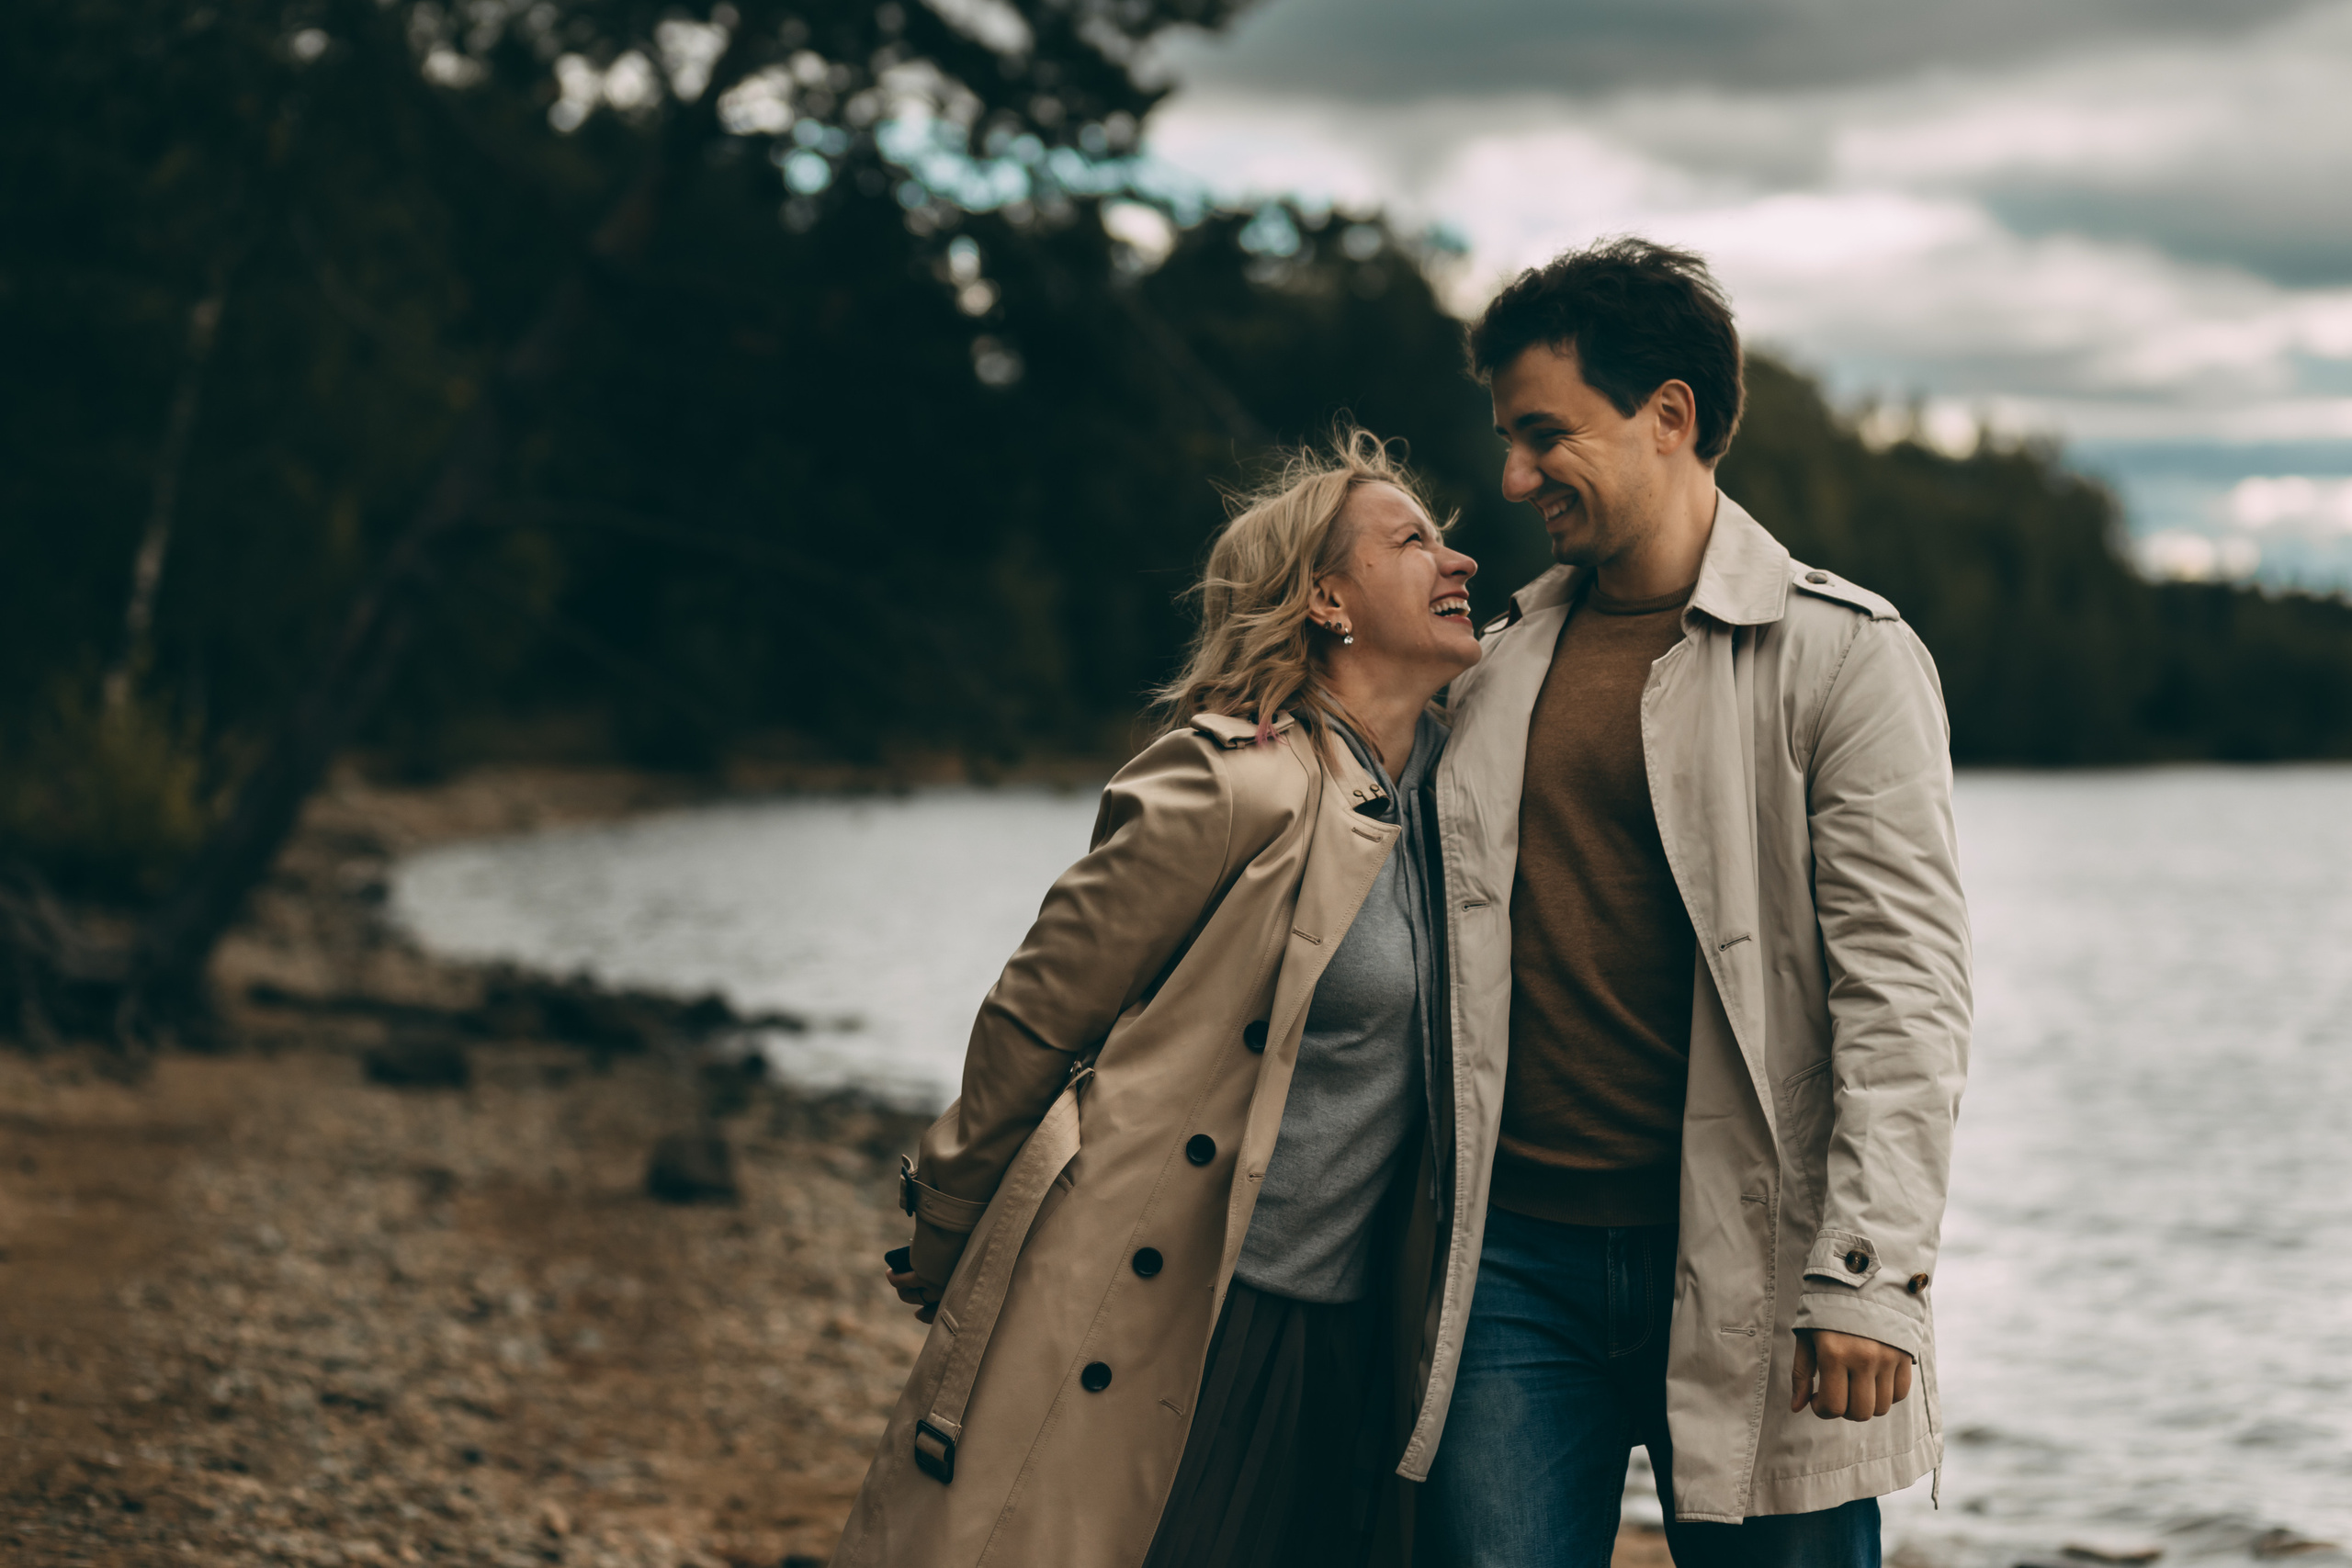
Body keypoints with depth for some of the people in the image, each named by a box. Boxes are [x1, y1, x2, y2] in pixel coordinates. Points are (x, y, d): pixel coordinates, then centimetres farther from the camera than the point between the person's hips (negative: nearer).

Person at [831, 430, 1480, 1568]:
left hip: (1340, 1342, 7)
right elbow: (1036, 1015, -6)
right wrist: (946, 1246, 3)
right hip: (1141, 1326, -6)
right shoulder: (1235, 783, -13)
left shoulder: (1446, 786, 9)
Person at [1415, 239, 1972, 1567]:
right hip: (1515, 1259, 4)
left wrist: (1870, 1276, -15)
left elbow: (1903, 985, -7)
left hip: (1743, 1275, -4)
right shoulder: (1501, 667, 15)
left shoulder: (1845, 654, -1)